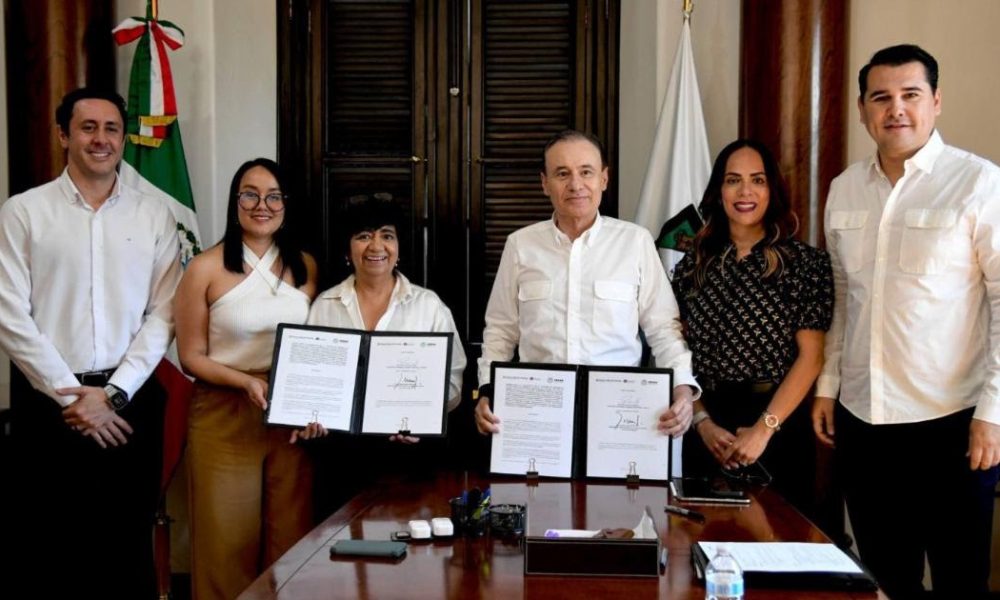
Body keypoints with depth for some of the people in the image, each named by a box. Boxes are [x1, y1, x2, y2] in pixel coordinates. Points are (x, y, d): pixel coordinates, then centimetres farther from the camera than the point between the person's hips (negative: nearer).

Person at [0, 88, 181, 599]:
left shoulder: (155, 216, 5)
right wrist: (72, 396, -9)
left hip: (130, 401, 1)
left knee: (129, 542, 9)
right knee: (45, 543, 8)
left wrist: (112, 392, -9)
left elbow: (163, 314, 0)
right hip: (48, 402, -1)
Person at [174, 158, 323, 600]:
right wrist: (248, 382, -18)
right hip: (225, 417, -3)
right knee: (228, 543, 6)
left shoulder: (305, 267, 6)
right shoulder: (206, 269, -4)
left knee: (290, 540, 9)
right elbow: (191, 357, -3)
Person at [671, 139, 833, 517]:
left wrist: (764, 428, -14)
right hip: (706, 432, 3)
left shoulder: (805, 263, -3)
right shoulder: (693, 266, 6)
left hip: (779, 426, -2)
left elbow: (811, 356, -8)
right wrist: (703, 422, -8)